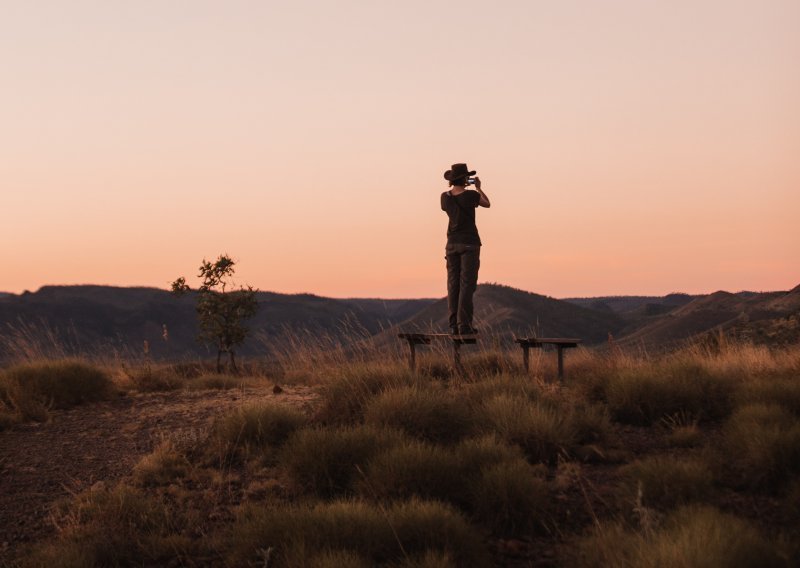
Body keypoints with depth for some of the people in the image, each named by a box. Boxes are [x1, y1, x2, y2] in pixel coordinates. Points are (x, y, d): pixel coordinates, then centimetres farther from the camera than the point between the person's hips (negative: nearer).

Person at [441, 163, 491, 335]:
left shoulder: (445, 197, 0)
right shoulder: (470, 195, -12)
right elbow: (487, 203, 6)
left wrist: (456, 187, 23)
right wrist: (478, 188, 19)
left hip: (452, 243, 5)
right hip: (469, 243, -4)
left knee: (453, 284, 5)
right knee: (467, 284, -5)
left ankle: (453, 325, 3)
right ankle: (464, 324, -10)